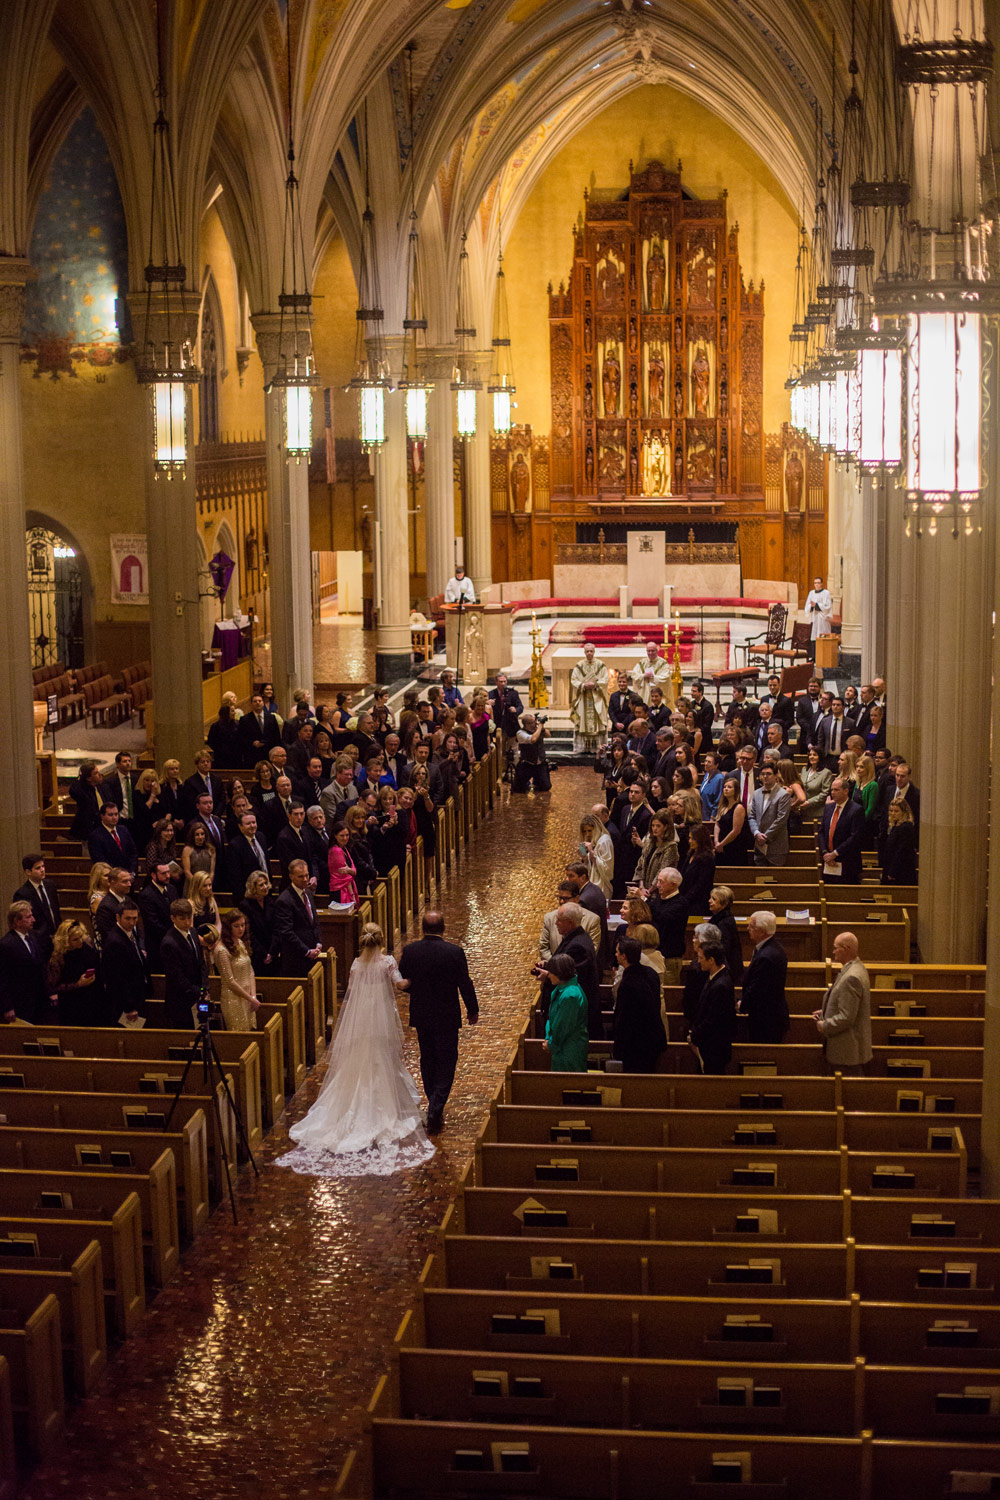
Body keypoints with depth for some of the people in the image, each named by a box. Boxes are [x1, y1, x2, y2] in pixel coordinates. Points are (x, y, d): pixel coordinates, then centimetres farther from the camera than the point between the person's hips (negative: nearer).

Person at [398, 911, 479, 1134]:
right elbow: (465, 984, -10)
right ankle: (435, 1112, -4)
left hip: (421, 1016, 3)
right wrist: (473, 1010, 6)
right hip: (447, 1017, -3)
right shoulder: (454, 952, -16)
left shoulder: (410, 951, -9)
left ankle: (435, 1109, 29)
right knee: (446, 1063, 6)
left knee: (427, 1061, 19)